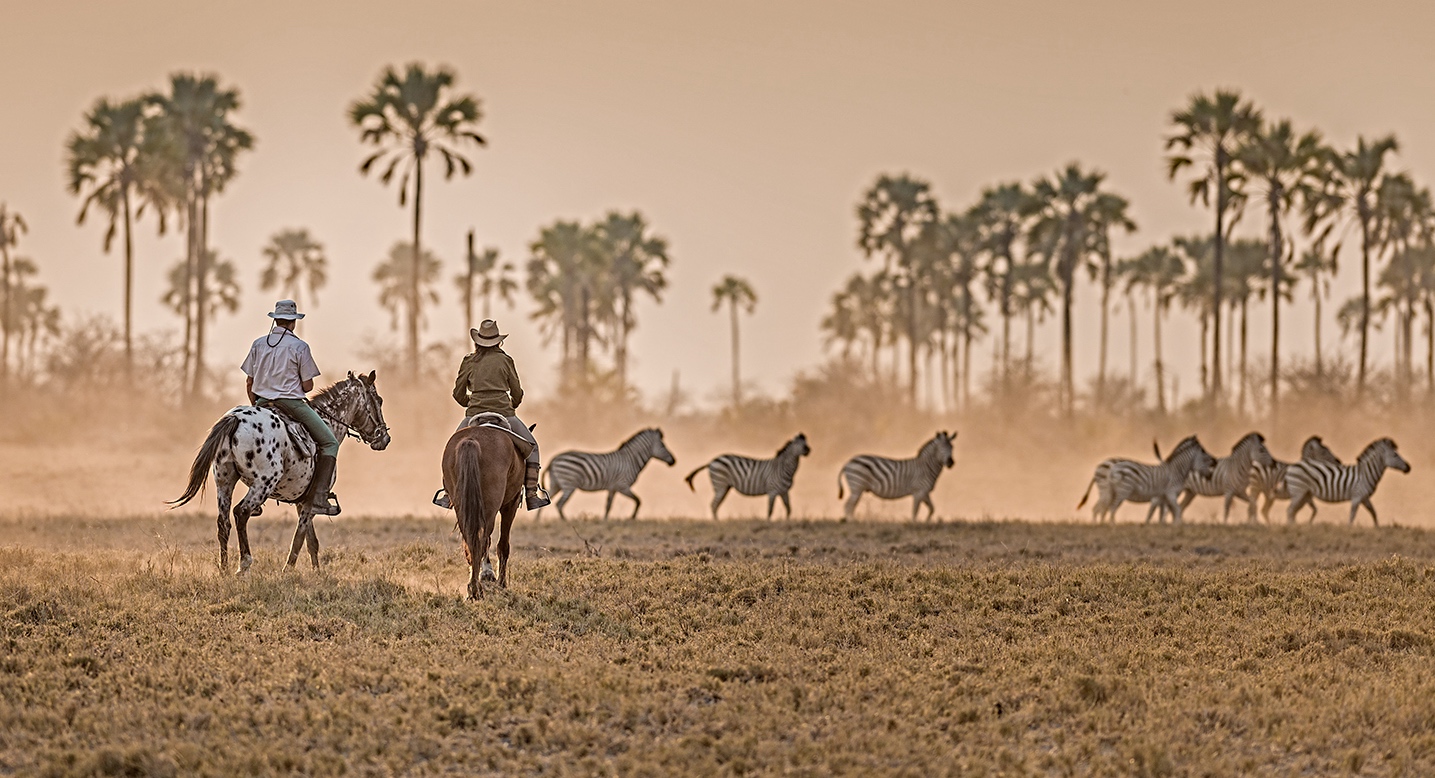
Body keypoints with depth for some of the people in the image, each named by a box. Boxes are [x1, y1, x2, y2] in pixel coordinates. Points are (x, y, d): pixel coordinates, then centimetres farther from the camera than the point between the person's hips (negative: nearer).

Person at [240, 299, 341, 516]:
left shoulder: (259, 344, 6)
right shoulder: (299, 347, -8)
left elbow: (249, 383, 8)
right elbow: (308, 386, -6)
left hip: (262, 403, 5)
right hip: (292, 404, -5)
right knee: (330, 443, 3)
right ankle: (318, 498, -9)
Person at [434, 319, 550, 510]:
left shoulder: (469, 362, 6)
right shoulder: (505, 360, 4)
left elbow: (458, 394, 10)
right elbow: (517, 393, 7)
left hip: (474, 415, 1)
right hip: (504, 413, -1)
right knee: (531, 446, 16)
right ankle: (532, 492, 4)